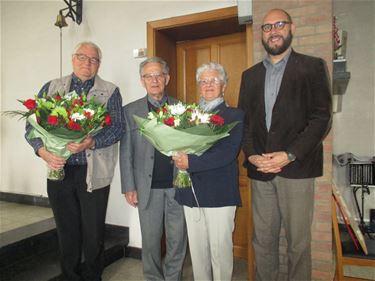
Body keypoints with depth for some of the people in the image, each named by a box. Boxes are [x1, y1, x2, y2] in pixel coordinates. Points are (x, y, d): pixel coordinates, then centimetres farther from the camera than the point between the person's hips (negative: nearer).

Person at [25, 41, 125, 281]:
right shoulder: (51, 88, 11)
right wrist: (43, 150, -11)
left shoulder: (110, 92, 4)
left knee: (94, 234, 7)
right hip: (58, 169, 3)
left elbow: (118, 127, -6)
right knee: (67, 232, 15)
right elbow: (32, 124, 7)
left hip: (93, 172, -2)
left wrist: (90, 142, -22)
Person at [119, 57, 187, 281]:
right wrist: (129, 187, -1)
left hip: (178, 184, 1)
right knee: (150, 239, 12)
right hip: (148, 186, 0)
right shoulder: (131, 110, 4)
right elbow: (126, 152, 2)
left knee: (178, 238, 11)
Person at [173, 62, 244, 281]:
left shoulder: (235, 115, -2)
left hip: (220, 191, -4)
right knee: (197, 249, 15)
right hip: (191, 191, 4)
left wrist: (191, 162, -20)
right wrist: (179, 156, -15)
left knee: (220, 249, 7)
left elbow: (227, 154, -14)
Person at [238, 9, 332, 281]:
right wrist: (252, 155, -5)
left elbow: (322, 118, -4)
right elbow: (243, 121, 11)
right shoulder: (250, 75, 16)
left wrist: (289, 155, -14)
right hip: (260, 169, 4)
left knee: (298, 242, 6)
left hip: (296, 168, -3)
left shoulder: (312, 66, 4)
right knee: (263, 240, 12)